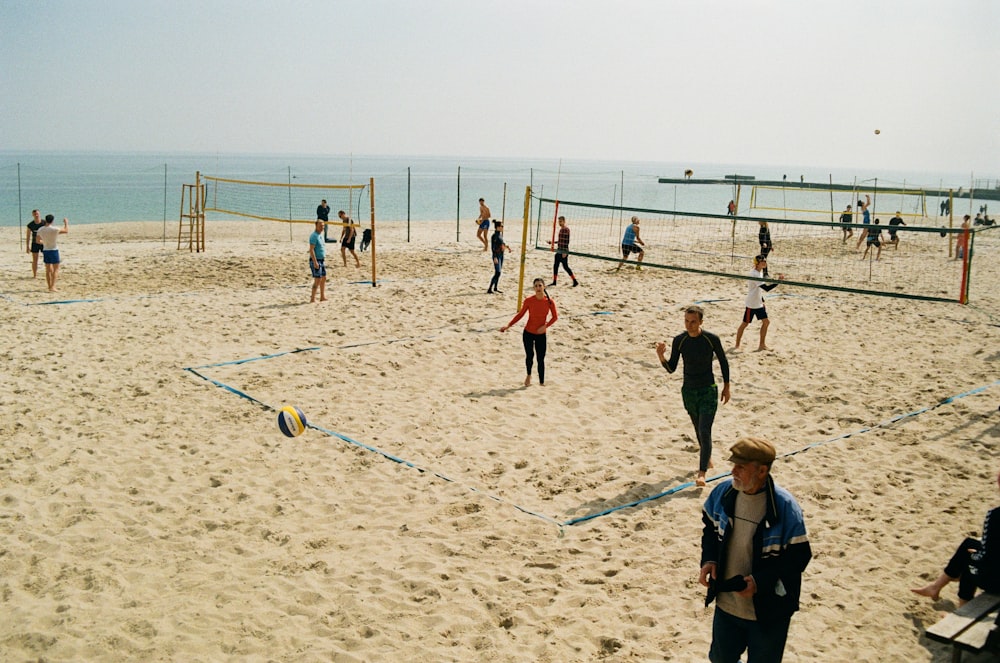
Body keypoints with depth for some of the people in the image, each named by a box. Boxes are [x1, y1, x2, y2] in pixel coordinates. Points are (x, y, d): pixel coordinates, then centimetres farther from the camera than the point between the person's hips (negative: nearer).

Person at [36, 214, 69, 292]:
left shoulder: (40, 230, 0)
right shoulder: (54, 229, -16)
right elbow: (66, 231, -4)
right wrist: (66, 223, 13)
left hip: (45, 250, 5)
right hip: (54, 250, -5)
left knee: (48, 270, 13)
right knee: (56, 269, 1)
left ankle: (50, 287, 17)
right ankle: (52, 286, -9)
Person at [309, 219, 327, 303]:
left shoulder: (321, 235, 13)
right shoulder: (314, 236, -16)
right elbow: (311, 250, -21)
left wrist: (324, 260, 21)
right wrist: (315, 262, -25)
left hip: (322, 260, 9)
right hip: (316, 260, -9)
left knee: (323, 278, 13)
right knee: (318, 279, -9)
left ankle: (322, 297, 21)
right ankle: (313, 298, -4)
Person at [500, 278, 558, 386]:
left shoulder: (550, 301, -10)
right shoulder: (529, 300, -10)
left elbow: (555, 316, -2)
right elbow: (520, 314, -1)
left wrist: (545, 326, -16)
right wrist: (508, 325, -6)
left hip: (541, 334, 0)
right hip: (528, 333, 0)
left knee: (541, 359, 2)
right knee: (529, 356, -3)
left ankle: (542, 382, 13)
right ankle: (529, 375, 25)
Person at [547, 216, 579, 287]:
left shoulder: (566, 230, -14)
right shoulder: (561, 229, 13)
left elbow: (566, 241, -18)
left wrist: (565, 252, -21)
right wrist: (552, 242, 22)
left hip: (563, 252, -9)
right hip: (559, 251, 9)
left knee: (565, 266, -5)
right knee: (555, 265, 9)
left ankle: (575, 281, 2)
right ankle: (554, 281, 17)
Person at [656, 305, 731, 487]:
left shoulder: (711, 339, -13)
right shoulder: (679, 340, -7)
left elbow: (723, 362, 2)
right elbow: (671, 368, -3)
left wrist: (726, 387, 6)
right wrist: (661, 357, -23)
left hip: (708, 390, -3)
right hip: (688, 390, 3)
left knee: (704, 431, -12)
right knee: (699, 429, 18)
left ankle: (702, 473, -12)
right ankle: (707, 457, 43)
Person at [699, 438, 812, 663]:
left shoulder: (785, 507, -24)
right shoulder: (722, 493, -10)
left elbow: (799, 557, -18)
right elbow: (710, 527, 9)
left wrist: (761, 581, -26)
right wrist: (709, 559, -6)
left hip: (768, 612, -4)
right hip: (726, 603, 4)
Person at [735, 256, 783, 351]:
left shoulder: (761, 271, 5)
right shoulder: (754, 274, -25)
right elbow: (766, 288, -32)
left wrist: (762, 300, 17)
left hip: (759, 303, 9)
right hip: (751, 304, -9)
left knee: (766, 322, 7)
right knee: (745, 323, 2)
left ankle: (761, 345, 16)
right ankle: (737, 345, 13)